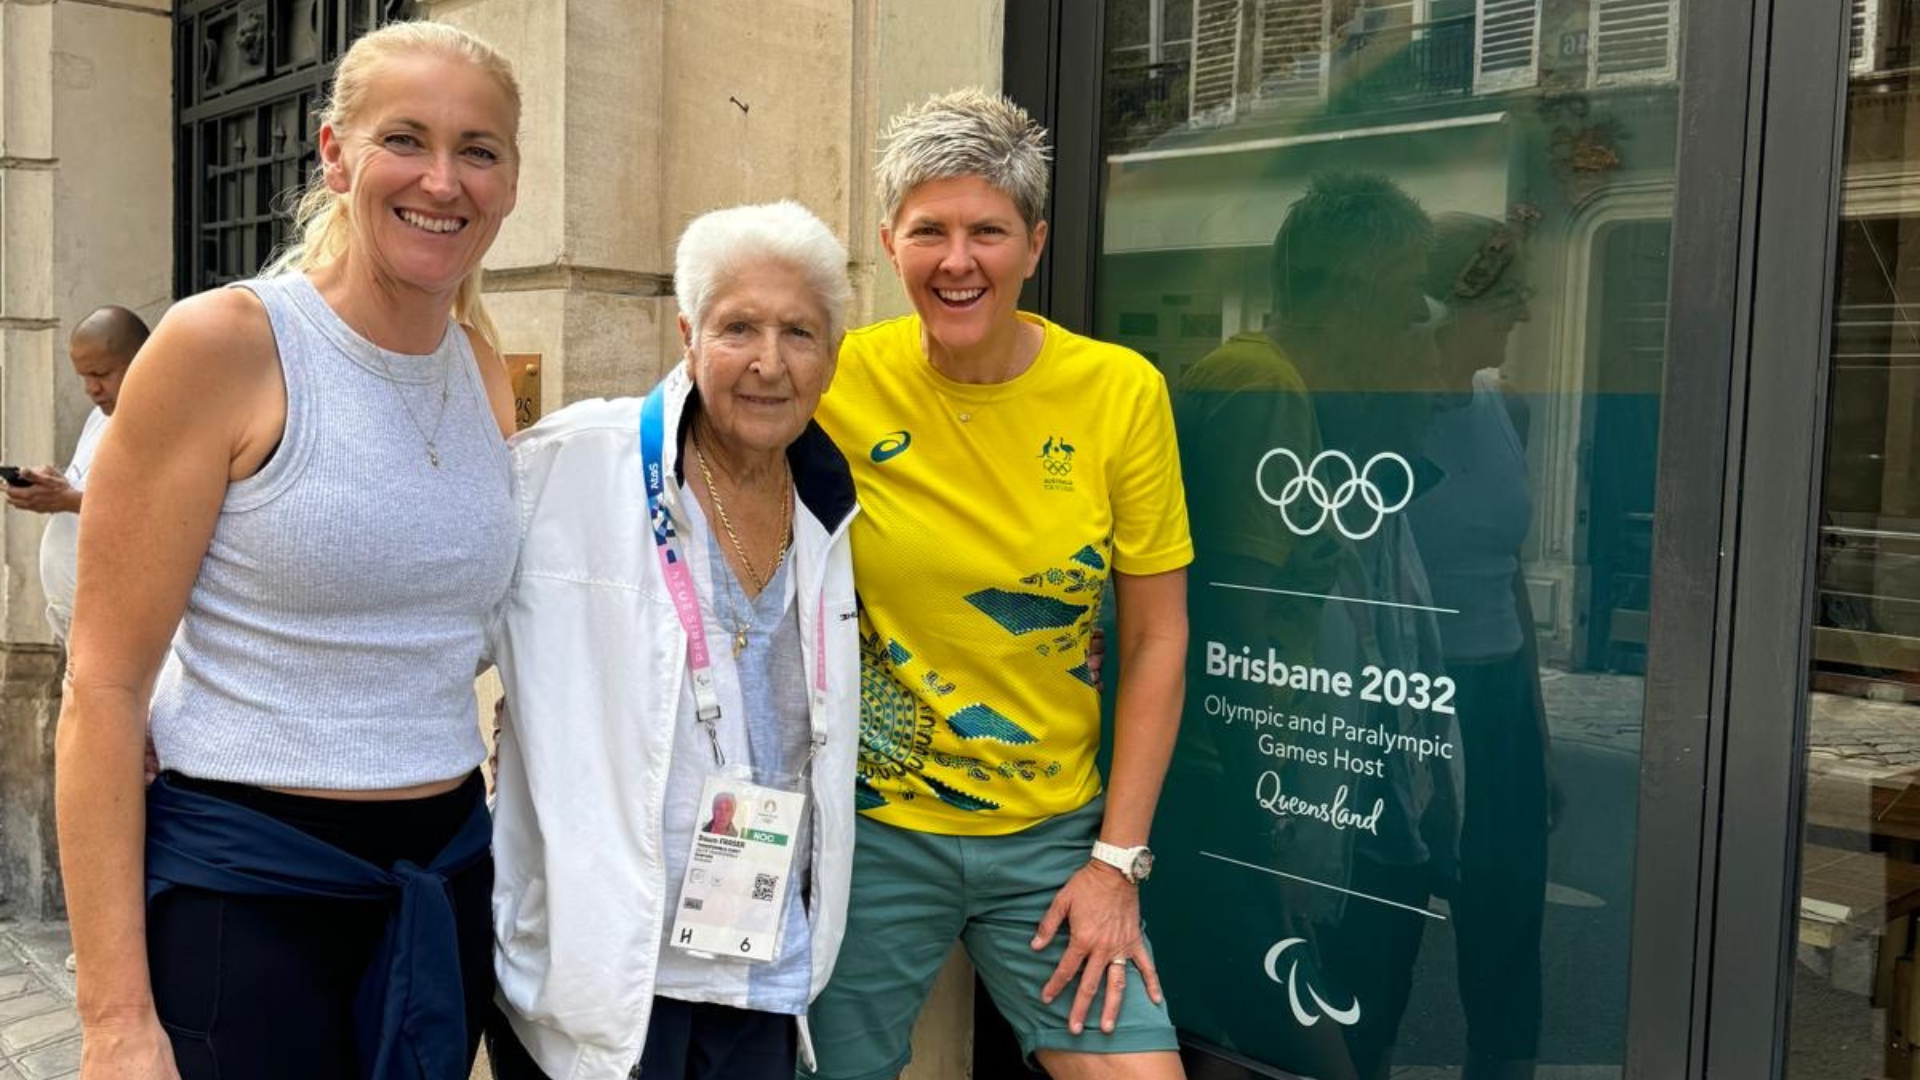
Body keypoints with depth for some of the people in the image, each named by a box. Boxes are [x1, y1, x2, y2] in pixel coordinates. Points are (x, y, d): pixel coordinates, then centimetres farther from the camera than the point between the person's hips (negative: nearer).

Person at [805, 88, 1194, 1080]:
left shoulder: (1121, 393, -7)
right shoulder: (837, 385, -9)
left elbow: (1155, 639, -2)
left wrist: (1118, 861, -4)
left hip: (1055, 836, 1)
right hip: (870, 830, 0)